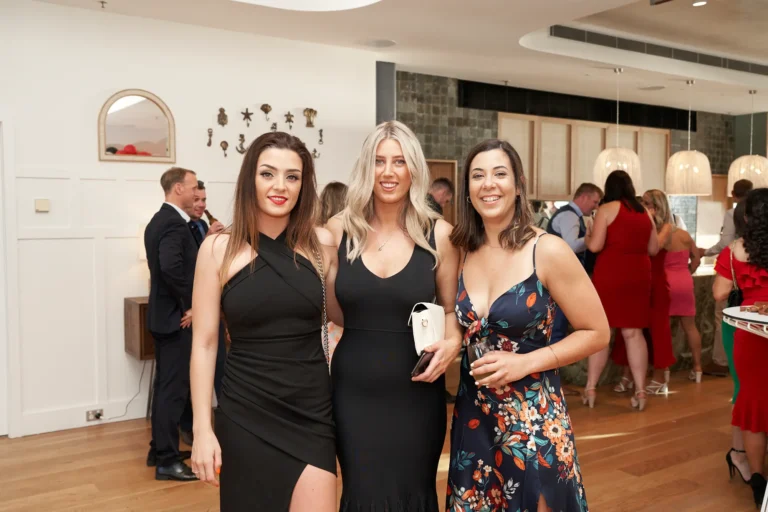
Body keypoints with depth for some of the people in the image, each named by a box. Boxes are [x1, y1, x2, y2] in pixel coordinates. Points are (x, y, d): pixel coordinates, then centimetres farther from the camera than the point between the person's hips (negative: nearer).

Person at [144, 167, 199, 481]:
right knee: (174, 388, -3)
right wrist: (191, 303, -21)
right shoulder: (174, 223, -19)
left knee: (166, 385, 17)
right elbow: (172, 267, -32)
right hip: (176, 317, -10)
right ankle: (167, 460, 5)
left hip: (165, 314, 10)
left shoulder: (159, 220, 14)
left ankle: (159, 449, 27)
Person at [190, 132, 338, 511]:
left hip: (311, 411, 1)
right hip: (244, 414, -1)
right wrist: (202, 428, -5)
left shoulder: (322, 244, -1)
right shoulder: (219, 248, -5)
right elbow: (204, 344, -3)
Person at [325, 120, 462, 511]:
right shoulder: (339, 229, -2)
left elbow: (453, 309, 4)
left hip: (416, 390, 0)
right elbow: (333, 310, 9)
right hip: (353, 390, 1)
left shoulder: (439, 233, -5)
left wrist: (453, 342, -14)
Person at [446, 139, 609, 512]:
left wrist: (526, 362, -17)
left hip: (533, 419, -4)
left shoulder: (547, 251, -13)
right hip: (472, 417, 4)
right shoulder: (462, 253, 0)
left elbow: (597, 333, -8)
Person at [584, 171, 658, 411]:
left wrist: (587, 237, 9)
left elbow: (595, 246, -12)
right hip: (638, 275, 4)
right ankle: (640, 391, 7)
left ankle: (590, 389, 8)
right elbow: (653, 249, 17)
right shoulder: (645, 213, 12)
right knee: (633, 333, 7)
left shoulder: (607, 209, -4)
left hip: (610, 274, -4)